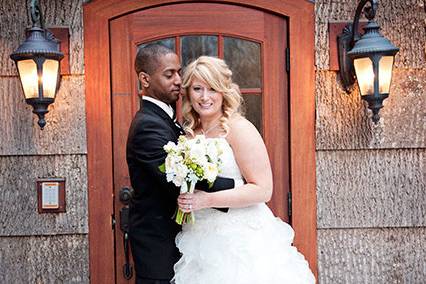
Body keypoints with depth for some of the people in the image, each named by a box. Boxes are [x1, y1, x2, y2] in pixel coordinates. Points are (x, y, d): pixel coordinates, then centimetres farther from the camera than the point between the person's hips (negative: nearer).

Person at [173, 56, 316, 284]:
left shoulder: (239, 128, -11)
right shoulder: (189, 132, 8)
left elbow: (263, 189, -16)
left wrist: (207, 200, -21)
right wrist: (185, 200, 2)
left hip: (242, 241, -5)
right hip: (202, 242, 6)